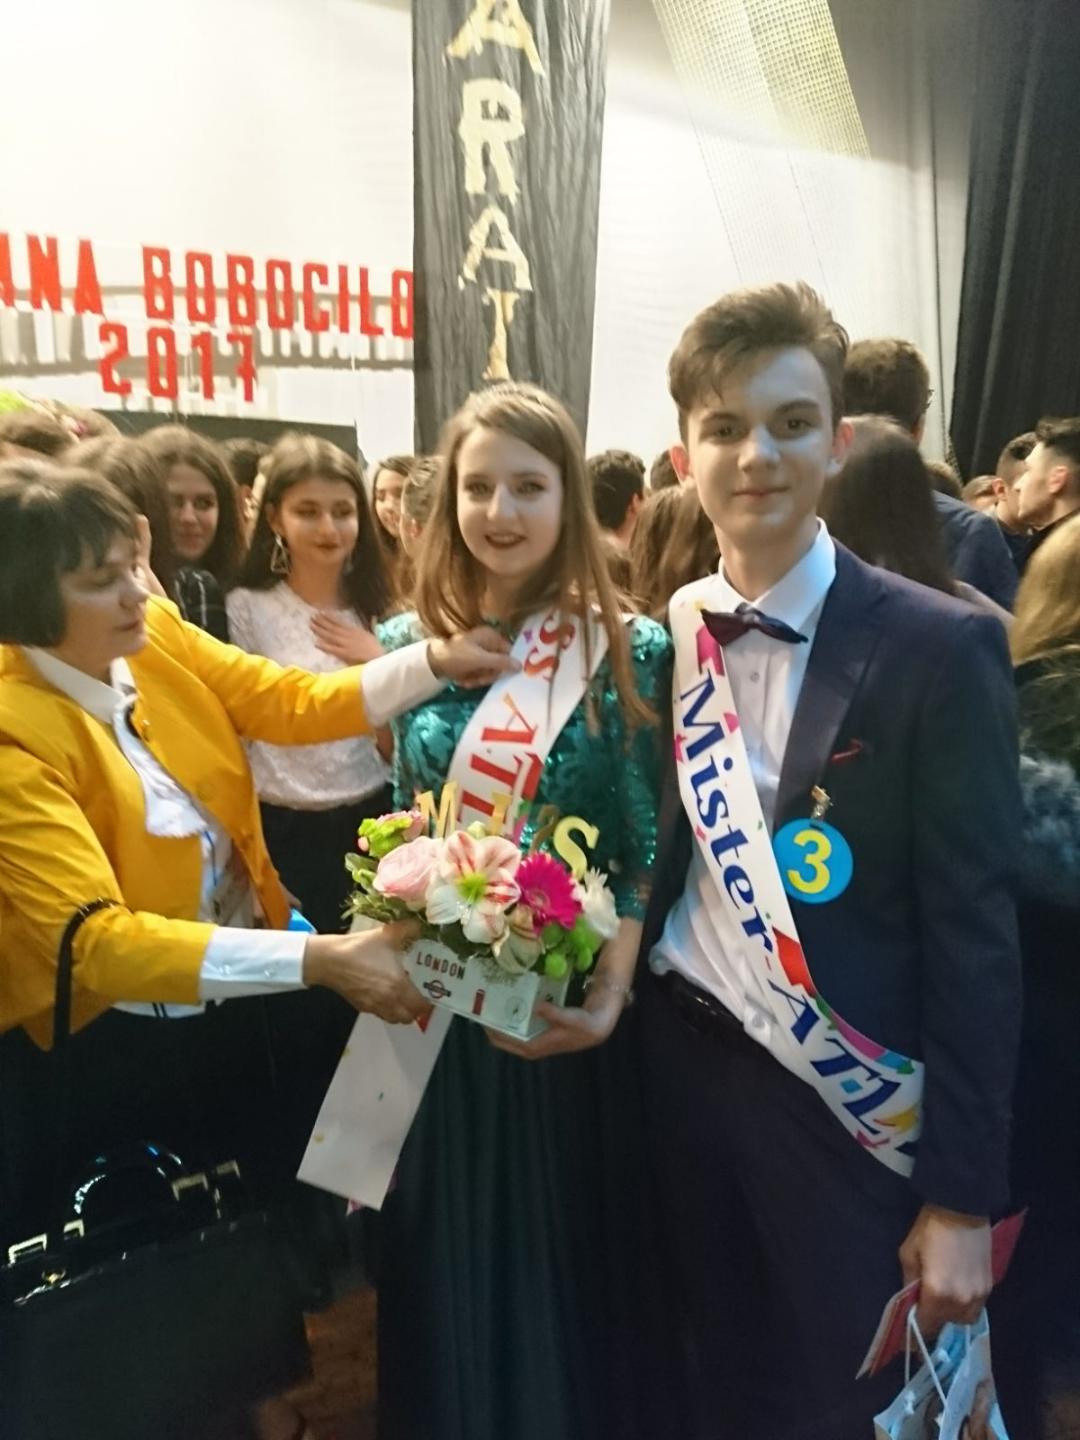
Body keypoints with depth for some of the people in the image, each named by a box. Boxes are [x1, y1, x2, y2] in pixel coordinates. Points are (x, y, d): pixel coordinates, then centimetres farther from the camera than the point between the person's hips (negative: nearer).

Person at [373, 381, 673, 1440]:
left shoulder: (630, 651, -9)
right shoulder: (407, 643, -1)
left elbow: (649, 846, -8)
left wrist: (613, 987, -19)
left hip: (571, 1009, -2)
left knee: (567, 1262, 19)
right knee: (444, 1264, 21)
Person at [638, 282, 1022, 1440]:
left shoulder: (937, 647, -14)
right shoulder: (663, 639, -2)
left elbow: (975, 933, -13)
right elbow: (659, 857, 6)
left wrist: (962, 1193, -10)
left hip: (846, 1096, -3)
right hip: (682, 1064, 4)